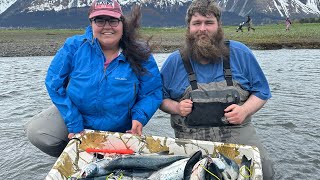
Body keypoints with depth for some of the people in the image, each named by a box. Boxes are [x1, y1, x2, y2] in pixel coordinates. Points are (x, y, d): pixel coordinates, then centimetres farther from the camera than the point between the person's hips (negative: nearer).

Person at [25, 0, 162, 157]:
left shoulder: (140, 56, -14)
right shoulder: (74, 46, -14)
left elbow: (153, 93, -9)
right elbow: (55, 83, -14)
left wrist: (139, 117, -28)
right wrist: (74, 124, -20)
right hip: (75, 116, 0)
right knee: (36, 132, -19)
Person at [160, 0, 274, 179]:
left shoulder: (240, 53, 3)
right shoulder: (174, 61, 2)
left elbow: (261, 91, 9)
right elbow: (161, 98, 12)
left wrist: (245, 110, -10)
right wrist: (176, 107, -10)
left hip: (238, 135, 1)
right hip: (191, 140, 0)